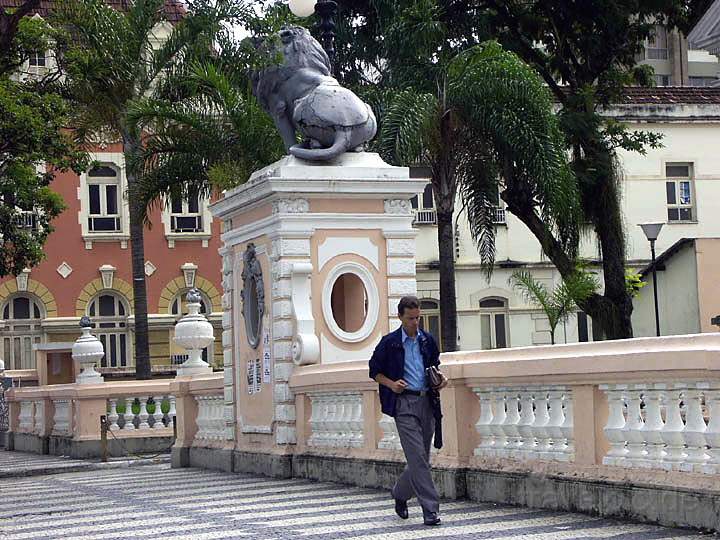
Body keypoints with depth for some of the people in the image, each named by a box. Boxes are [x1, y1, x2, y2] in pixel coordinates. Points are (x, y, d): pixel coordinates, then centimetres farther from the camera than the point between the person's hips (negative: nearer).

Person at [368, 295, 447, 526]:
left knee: (420, 458, 9)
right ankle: (430, 509, -12)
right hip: (404, 403, -5)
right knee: (417, 457, -12)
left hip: (427, 402, 5)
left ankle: (400, 494, 33)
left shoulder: (428, 340, 11)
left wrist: (440, 379, 5)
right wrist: (391, 384, -9)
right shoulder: (389, 342, -1)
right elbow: (374, 370, 6)